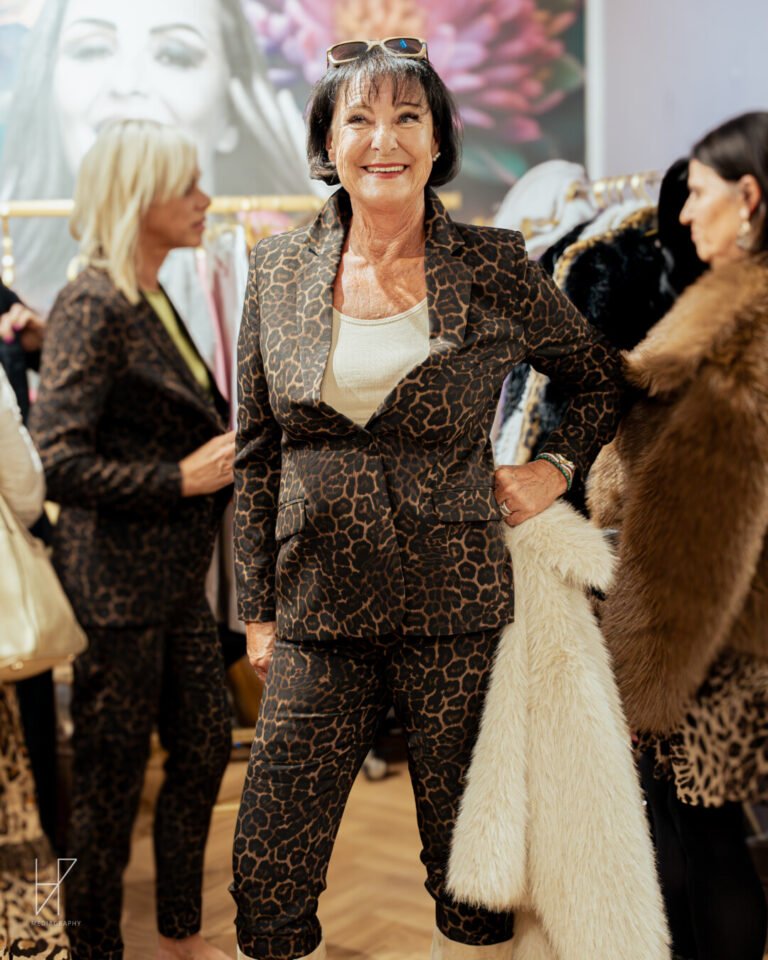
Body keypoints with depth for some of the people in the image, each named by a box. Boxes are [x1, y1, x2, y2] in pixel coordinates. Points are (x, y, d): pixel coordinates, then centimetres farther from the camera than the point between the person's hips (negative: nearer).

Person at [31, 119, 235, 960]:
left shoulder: (155, 301, 13)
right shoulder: (92, 308, -16)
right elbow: (59, 462, -23)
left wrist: (225, 451, 6)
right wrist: (182, 478, -20)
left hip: (177, 577, 9)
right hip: (116, 584, -9)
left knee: (205, 749, 17)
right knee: (111, 779, 6)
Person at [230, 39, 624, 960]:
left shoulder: (494, 270, -2)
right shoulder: (278, 270, 4)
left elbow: (605, 378, 14)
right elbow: (256, 455, 8)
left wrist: (555, 468, -1)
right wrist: (258, 610, 7)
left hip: (455, 615, -1)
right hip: (318, 614, 2)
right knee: (267, 881, 5)